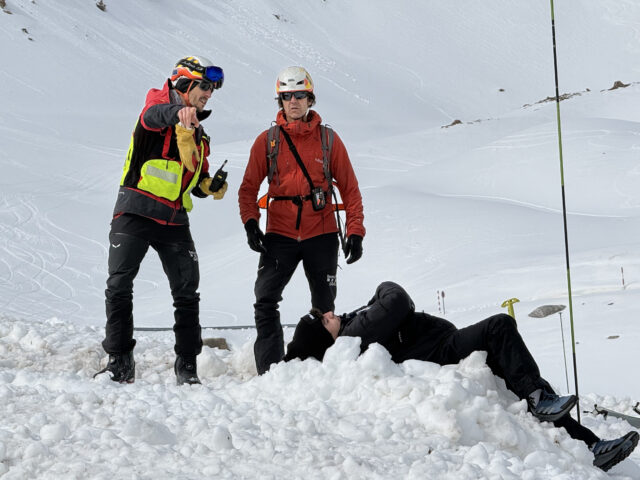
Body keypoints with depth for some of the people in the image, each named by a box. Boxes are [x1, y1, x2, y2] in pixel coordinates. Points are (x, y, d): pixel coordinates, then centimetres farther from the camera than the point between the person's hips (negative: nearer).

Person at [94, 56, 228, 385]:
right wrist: (179, 113, -52)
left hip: (174, 221, 6)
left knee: (187, 292, 0)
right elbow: (156, 114, -28)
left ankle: (187, 365, 8)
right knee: (119, 285, -10)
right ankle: (120, 362, -3)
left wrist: (209, 187, 3)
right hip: (135, 213, -6)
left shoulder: (198, 135, 19)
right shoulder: (159, 103, -1)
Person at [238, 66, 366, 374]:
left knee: (325, 308, 7)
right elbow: (249, 187, 5)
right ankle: (269, 370, -8)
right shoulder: (267, 141, 4)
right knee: (265, 301, -12)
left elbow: (349, 189, 7)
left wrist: (355, 233, -1)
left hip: (321, 234, 0)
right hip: (280, 234, 0)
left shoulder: (329, 140, 4)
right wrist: (250, 223, -11)